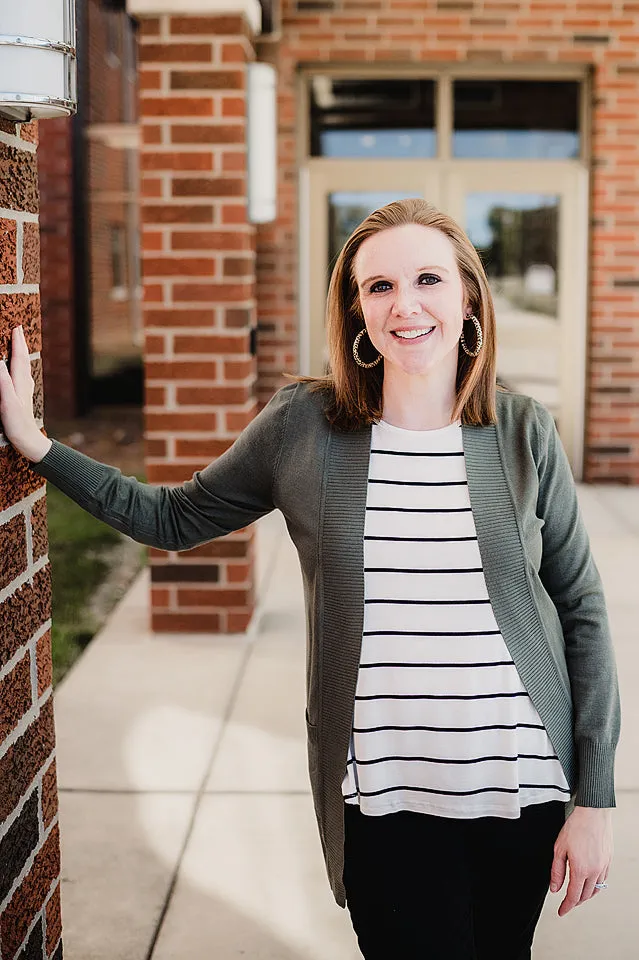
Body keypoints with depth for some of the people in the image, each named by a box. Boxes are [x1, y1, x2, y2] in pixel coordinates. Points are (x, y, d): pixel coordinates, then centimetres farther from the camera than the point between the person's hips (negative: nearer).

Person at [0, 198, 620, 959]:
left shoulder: (524, 433, -5)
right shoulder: (304, 424, -5)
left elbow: (582, 612, 0)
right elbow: (172, 520, 8)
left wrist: (593, 799, -1)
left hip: (521, 784, 1)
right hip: (384, 796, -1)